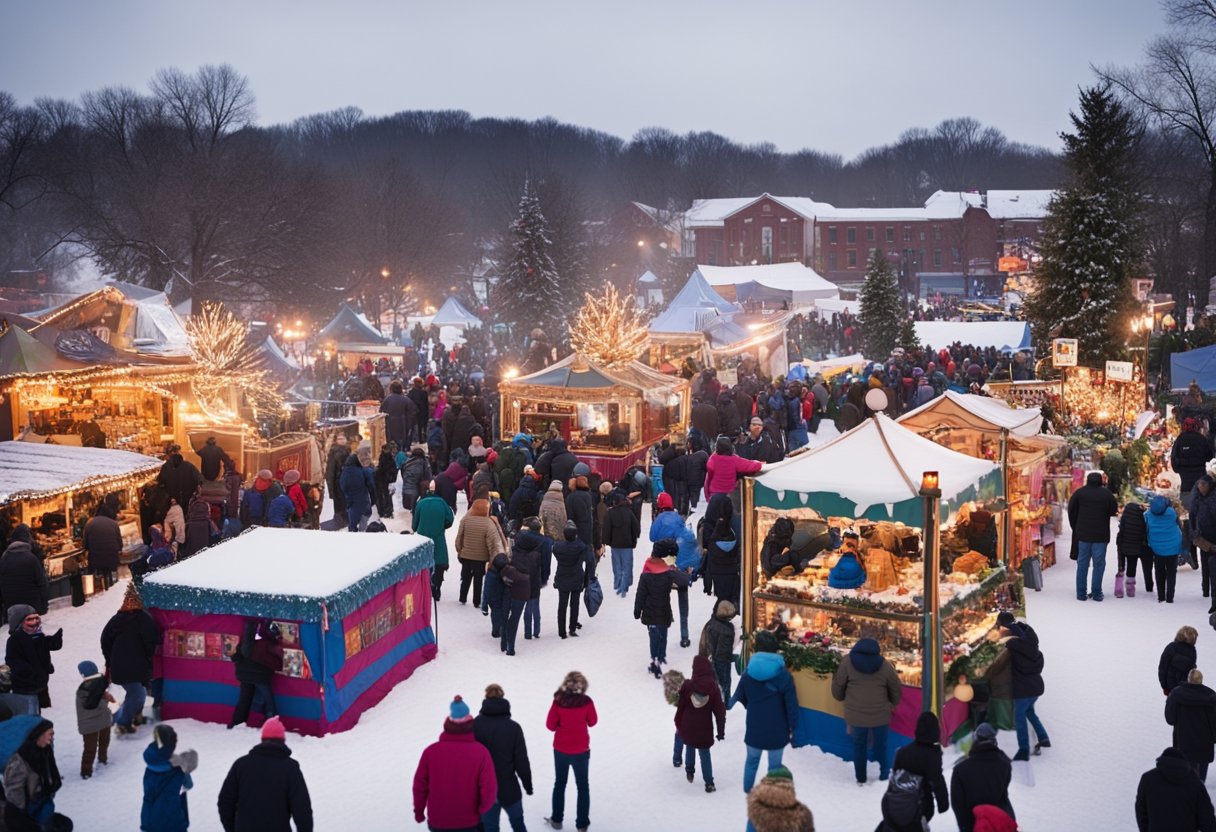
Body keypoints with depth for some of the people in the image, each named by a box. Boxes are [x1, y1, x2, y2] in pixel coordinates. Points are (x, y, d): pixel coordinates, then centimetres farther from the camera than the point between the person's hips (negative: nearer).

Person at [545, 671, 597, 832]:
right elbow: (592, 722, -2)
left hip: (561, 750, 1)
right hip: (581, 751, -1)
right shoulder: (586, 701, -17)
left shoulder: (558, 701, -16)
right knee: (583, 787, 15)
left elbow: (550, 725, -8)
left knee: (559, 784, 21)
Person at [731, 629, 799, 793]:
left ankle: (747, 792, 34)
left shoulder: (748, 673, -6)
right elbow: (791, 704, -12)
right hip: (777, 730, -3)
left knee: (752, 761, 23)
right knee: (775, 765, 10)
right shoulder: (783, 675, -14)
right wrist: (792, 728, 0)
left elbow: (740, 697, 8)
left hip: (754, 729, 3)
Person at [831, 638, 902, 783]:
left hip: (855, 713, 0)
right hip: (880, 714, 0)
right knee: (881, 745, 19)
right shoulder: (884, 665, -2)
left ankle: (860, 777, 25)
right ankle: (884, 775, 28)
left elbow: (838, 684, -1)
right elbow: (896, 689, 8)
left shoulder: (847, 661, -6)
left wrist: (840, 697, 21)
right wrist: (893, 703, 28)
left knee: (859, 745, 17)